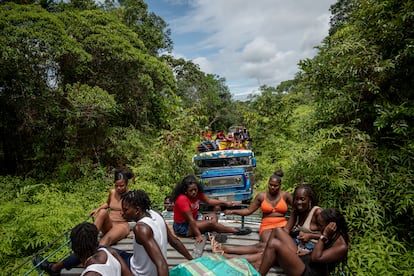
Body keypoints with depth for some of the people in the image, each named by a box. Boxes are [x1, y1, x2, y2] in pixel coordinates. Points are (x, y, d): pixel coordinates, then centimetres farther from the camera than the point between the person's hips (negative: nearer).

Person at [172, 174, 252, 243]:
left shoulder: (197, 193, -6)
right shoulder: (182, 199, -29)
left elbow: (209, 201, 4)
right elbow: (190, 219, -29)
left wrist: (226, 203, -1)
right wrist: (198, 235, -27)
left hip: (192, 222, 9)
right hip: (182, 227, -9)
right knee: (211, 223, -17)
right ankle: (236, 231, -5)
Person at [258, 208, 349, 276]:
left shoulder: (342, 247, -18)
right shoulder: (332, 235, 6)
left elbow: (316, 258, -21)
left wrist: (324, 235, -22)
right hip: (301, 259, 10)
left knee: (274, 244, -27)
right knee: (277, 231, 1)